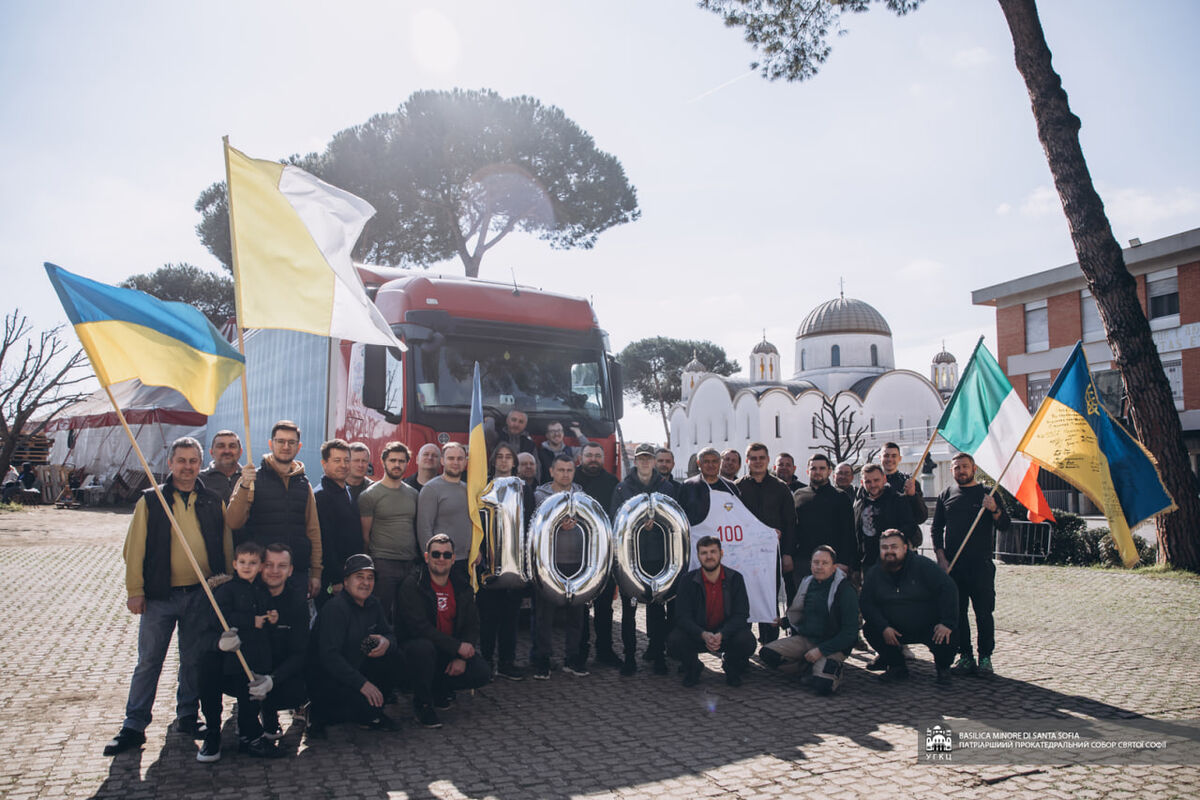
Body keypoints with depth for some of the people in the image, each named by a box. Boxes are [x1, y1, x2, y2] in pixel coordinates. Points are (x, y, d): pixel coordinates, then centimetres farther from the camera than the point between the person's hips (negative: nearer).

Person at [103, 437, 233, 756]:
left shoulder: (213, 502, 6)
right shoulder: (150, 500, 1)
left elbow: (226, 546, 9)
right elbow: (135, 547, 0)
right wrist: (135, 591, -5)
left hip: (201, 595, 2)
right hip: (160, 595, -2)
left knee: (194, 660, 11)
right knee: (148, 661, 3)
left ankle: (187, 716, 26)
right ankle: (134, 726, 13)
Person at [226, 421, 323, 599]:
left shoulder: (304, 484, 12)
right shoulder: (252, 479, 0)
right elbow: (233, 523, -11)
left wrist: (316, 572, 7)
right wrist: (244, 486, -25)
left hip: (298, 573, 3)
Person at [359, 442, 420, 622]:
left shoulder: (413, 494, 12)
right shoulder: (370, 494, -2)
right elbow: (365, 535, -1)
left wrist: (419, 559, 11)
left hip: (410, 564, 4)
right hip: (383, 564, -4)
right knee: (382, 615, -1)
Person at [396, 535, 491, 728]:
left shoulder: (462, 587, 5)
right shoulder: (412, 585, -12)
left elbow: (472, 626, 4)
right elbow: (419, 626, -22)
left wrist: (461, 658, -13)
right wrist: (458, 646, -25)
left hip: (454, 652, 4)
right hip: (417, 645, -4)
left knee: (482, 673, -18)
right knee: (422, 647, -38)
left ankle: (439, 689, 12)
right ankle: (422, 701, -11)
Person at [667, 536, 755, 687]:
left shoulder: (735, 578, -6)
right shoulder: (688, 581, -7)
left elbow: (741, 615, -10)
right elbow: (682, 617, -11)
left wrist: (721, 635, -29)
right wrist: (703, 635, -31)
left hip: (727, 633, 0)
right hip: (697, 634, 0)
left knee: (747, 640, -30)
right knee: (674, 641, -29)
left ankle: (732, 669, 6)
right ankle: (692, 669, 7)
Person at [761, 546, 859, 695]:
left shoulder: (845, 590, -12)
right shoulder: (807, 583, 7)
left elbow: (850, 632, -15)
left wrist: (821, 650, -20)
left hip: (832, 645, -5)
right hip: (804, 639, 5)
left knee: (823, 685, -31)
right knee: (767, 654, -16)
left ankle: (833, 668, 4)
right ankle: (806, 667, 5)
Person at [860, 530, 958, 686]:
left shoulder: (922, 565, -12)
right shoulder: (874, 573, -2)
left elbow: (948, 590, -16)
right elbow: (866, 603, -4)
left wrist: (947, 623, -26)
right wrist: (883, 627, -20)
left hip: (929, 628, -3)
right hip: (894, 630, 3)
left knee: (949, 638, -30)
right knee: (869, 629, -19)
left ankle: (942, 668, 7)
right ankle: (897, 667, 5)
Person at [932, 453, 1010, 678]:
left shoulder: (987, 494, 7)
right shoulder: (946, 496, 12)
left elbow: (1005, 526, 2)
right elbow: (936, 529, 13)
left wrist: (995, 510, -19)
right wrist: (941, 558, 2)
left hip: (981, 564, -2)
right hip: (952, 565, 2)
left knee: (984, 612, -2)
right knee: (957, 611, 4)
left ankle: (985, 658, 5)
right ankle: (965, 656, 11)